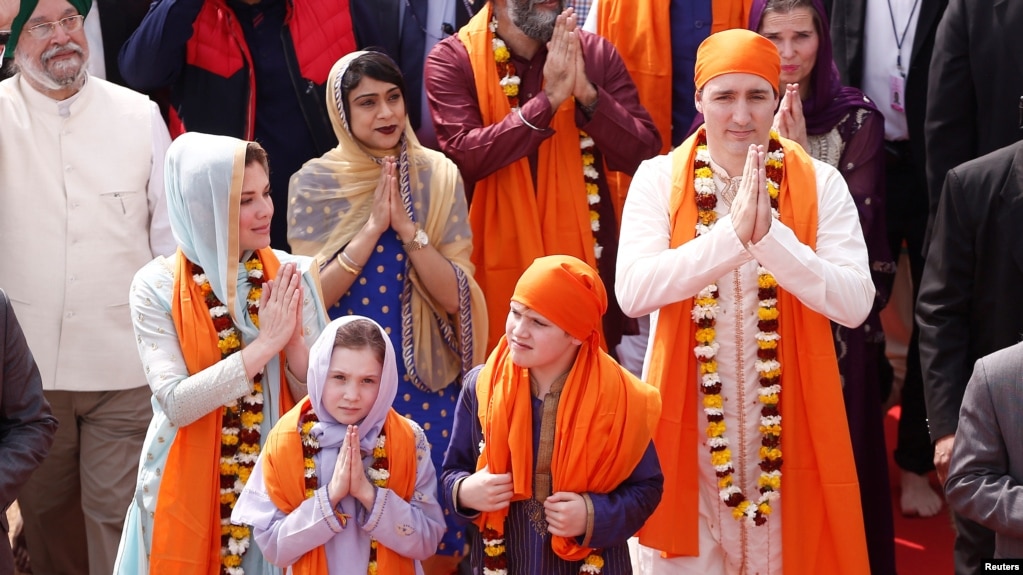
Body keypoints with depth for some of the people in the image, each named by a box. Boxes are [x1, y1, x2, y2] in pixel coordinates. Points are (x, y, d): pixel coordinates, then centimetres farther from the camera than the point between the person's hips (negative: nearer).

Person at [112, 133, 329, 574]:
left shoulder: (290, 276, -4)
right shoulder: (157, 286, -10)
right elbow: (176, 403, -18)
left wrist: (294, 339, -21)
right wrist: (266, 343, -22)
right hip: (191, 489, -2)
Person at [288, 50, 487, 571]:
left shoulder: (437, 177, 0)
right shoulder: (314, 183, -2)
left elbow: (454, 297, -6)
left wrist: (407, 227, -18)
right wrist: (372, 228, -18)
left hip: (425, 380, 1)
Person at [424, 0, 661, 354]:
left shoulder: (595, 54, 1)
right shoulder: (452, 59, -6)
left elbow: (645, 155, -6)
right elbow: (464, 155, -20)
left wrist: (588, 95, -21)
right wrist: (547, 99, -25)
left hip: (585, 261, 2)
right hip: (497, 265, -2)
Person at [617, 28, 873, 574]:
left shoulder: (820, 183, -2)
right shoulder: (659, 178, -3)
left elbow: (855, 303, -12)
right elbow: (633, 291, -16)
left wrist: (770, 235, -24)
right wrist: (730, 234, -25)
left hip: (788, 425, 0)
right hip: (687, 423, 0)